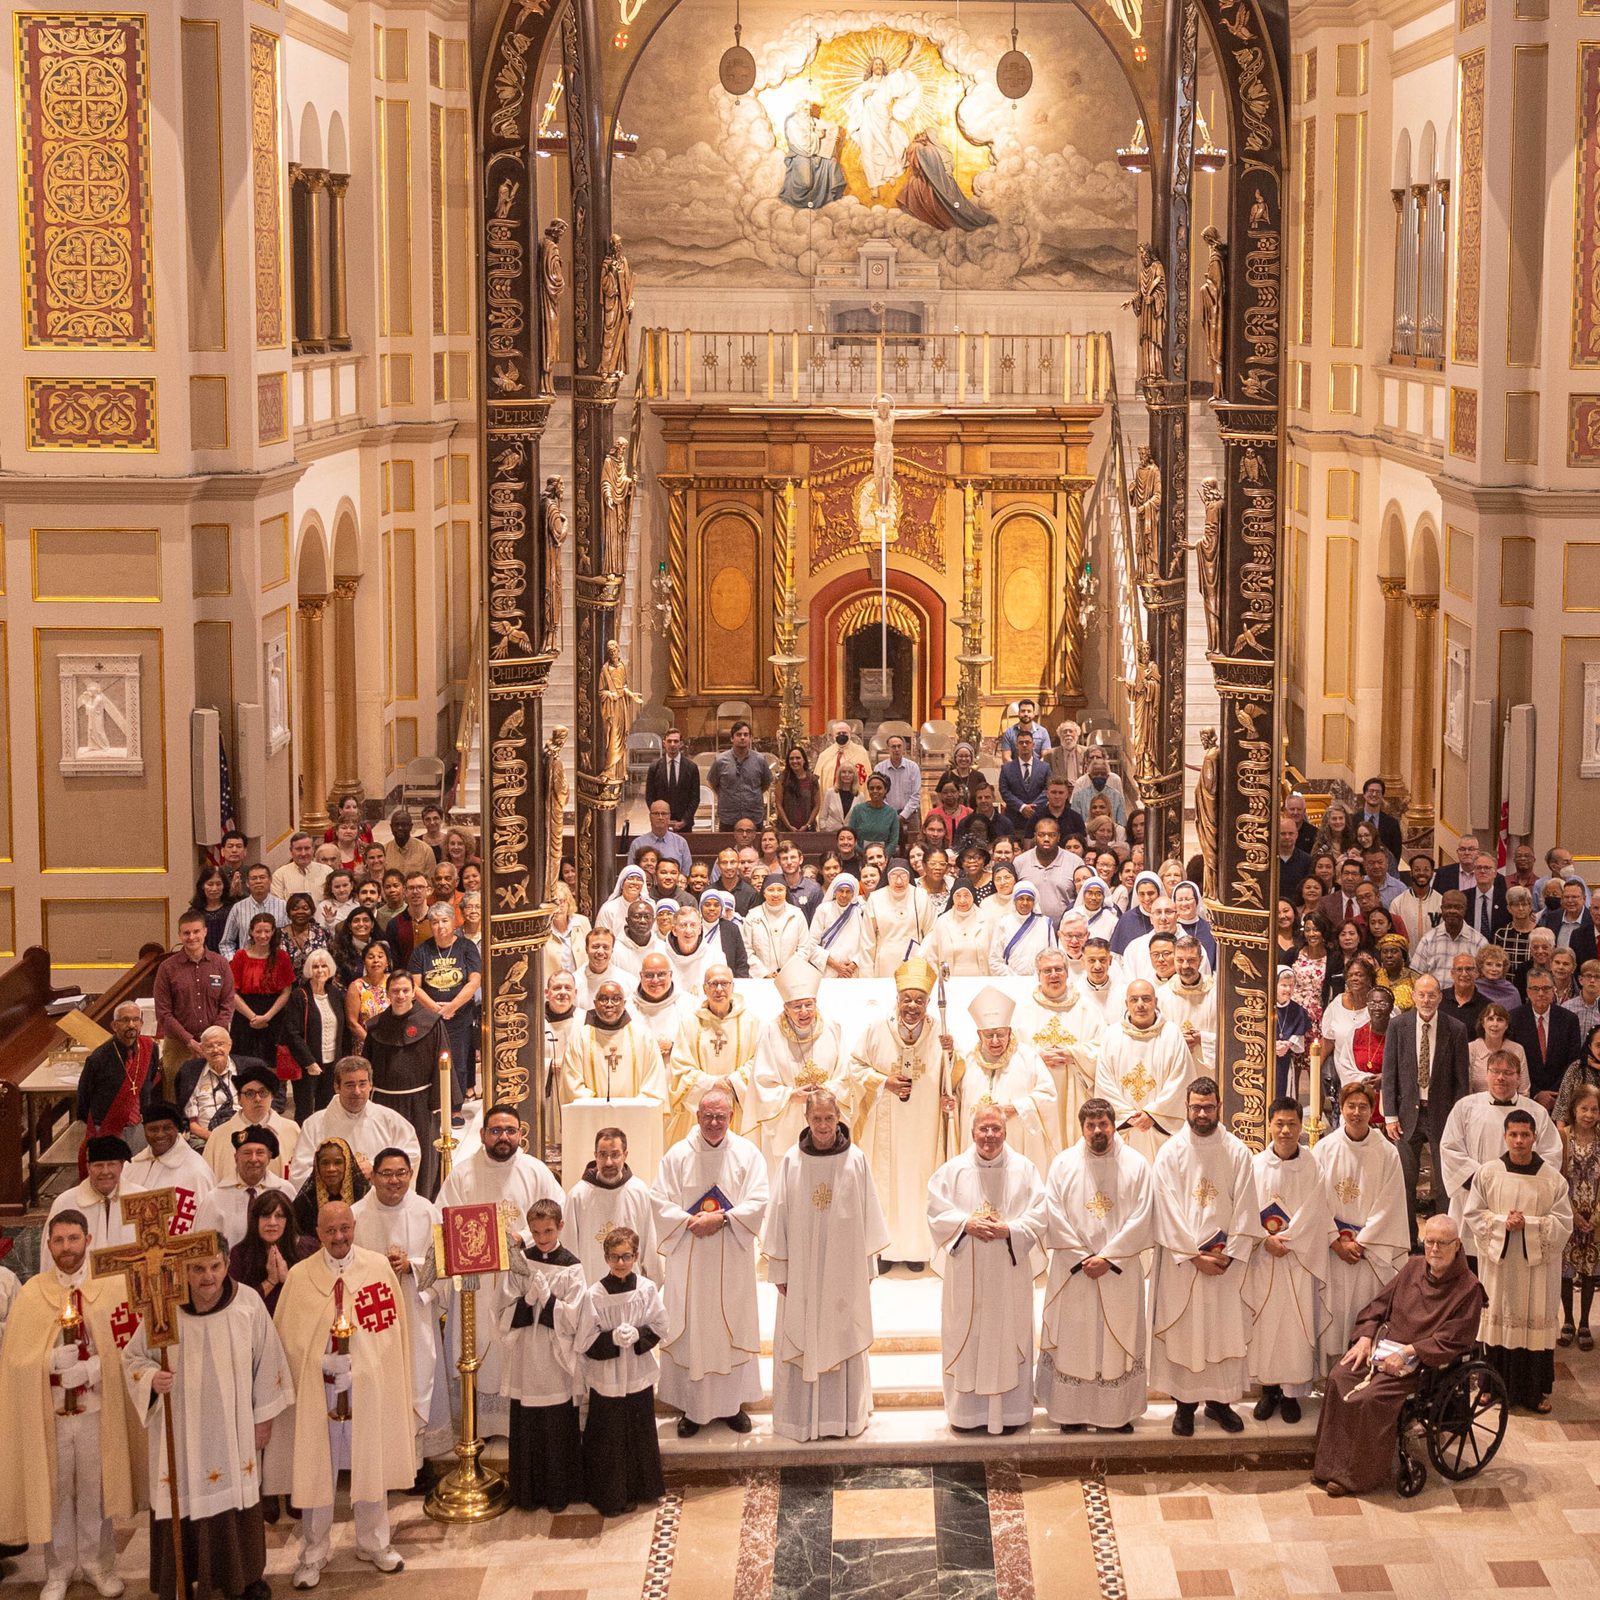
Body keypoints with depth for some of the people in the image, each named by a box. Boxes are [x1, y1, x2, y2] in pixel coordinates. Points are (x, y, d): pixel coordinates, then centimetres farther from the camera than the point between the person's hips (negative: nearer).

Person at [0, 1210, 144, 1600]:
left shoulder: (113, 1287, -4)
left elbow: (125, 1347, -1)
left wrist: (88, 1368, -13)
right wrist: (55, 1358, -18)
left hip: (98, 1406, 0)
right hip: (48, 1408, 0)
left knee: (95, 1488, 8)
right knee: (55, 1490, 8)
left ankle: (97, 1563, 23)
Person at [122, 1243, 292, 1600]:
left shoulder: (249, 1303, -11)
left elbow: (266, 1363, -1)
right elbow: (132, 1357, 0)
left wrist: (264, 1417, 5)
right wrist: (151, 1378, -21)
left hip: (232, 1431, 1)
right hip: (179, 1432, -1)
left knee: (237, 1500, 13)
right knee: (182, 1502, 4)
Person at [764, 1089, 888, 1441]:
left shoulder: (855, 1161, -4)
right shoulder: (791, 1161, -4)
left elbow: (868, 1216, 3)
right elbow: (779, 1216, 0)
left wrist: (868, 1266, 4)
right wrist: (779, 1270, 0)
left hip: (845, 1267, 0)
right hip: (802, 1269, 0)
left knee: (844, 1340, 8)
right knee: (799, 1342, 4)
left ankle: (845, 1413, 18)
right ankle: (800, 1414, 13)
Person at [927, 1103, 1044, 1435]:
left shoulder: (1024, 1169, 2)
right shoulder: (953, 1170, 3)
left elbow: (1038, 1216, -2)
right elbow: (937, 1212, 0)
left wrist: (1008, 1229, -17)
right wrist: (966, 1224, -15)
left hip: (1009, 1274, 0)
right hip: (966, 1275, 0)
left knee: (1008, 1338, 4)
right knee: (967, 1340, 2)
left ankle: (1009, 1411, 13)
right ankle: (967, 1411, 11)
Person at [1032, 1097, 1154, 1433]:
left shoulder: (1136, 1166, 0)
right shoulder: (1063, 1164, 1)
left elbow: (1140, 1219, -6)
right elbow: (1054, 1217, -4)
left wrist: (1107, 1258, -13)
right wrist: (1082, 1258, -11)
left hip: (1120, 1274, 0)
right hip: (1072, 1273, 0)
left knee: (1118, 1341, 4)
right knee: (1073, 1340, 4)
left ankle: (1117, 1412, 11)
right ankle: (1072, 1411, 12)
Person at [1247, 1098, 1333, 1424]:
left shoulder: (1312, 1166, -2)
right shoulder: (1256, 1165, 0)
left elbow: (1312, 1212, -6)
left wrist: (1284, 1238, -12)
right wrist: (1265, 1240, -15)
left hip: (1300, 1258, -1)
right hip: (1263, 1259, 1)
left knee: (1296, 1323, 0)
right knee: (1265, 1322, 5)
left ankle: (1291, 1392, 9)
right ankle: (1269, 1389, 16)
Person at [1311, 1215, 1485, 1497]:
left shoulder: (1468, 1288, -7)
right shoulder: (1413, 1268, 10)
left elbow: (1452, 1340, -11)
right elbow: (1378, 1305, 15)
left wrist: (1407, 1353, -18)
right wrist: (1365, 1339, -1)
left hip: (1422, 1362, -6)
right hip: (1384, 1345, 6)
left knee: (1371, 1398, -27)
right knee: (1338, 1379, -17)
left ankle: (1356, 1475, -12)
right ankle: (1332, 1462, -9)